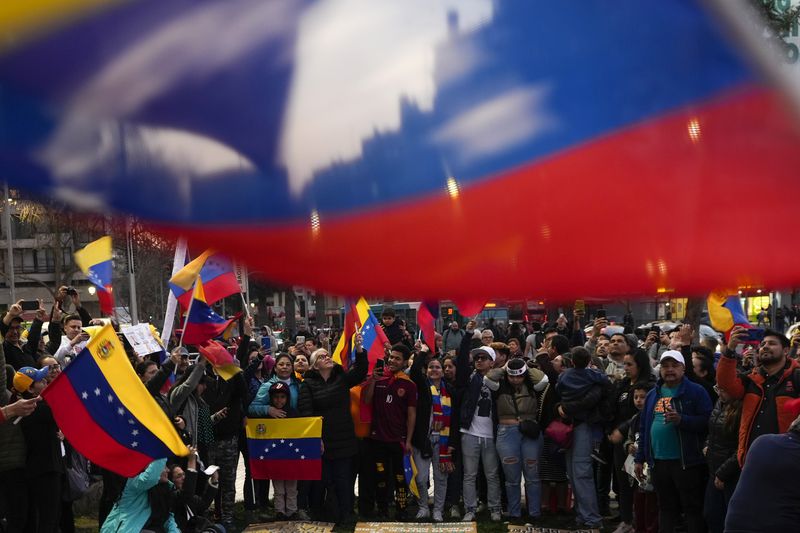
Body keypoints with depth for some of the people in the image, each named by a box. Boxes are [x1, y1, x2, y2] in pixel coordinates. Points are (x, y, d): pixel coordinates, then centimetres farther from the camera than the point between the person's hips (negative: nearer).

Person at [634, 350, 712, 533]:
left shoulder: (696, 391, -3)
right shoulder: (653, 395, 15)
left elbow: (707, 421, -13)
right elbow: (644, 428, 18)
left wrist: (682, 420, -25)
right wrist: (640, 459, 15)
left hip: (686, 461, -6)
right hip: (659, 461, 6)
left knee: (693, 508, -1)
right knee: (666, 507, 14)